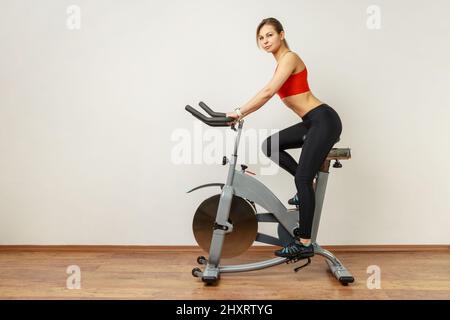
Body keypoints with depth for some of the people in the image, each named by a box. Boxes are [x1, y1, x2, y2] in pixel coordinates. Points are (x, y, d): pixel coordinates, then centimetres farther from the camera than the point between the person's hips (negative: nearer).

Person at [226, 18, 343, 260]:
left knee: (302, 179, -11)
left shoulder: (289, 58, -11)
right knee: (270, 146, 9)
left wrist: (239, 113, -19)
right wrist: (240, 114, 14)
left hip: (324, 121, -9)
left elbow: (267, 92, -22)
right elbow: (266, 95, 19)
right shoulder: (281, 63, 18)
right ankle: (308, 185, 14)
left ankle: (305, 244, -4)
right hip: (312, 122, 9)